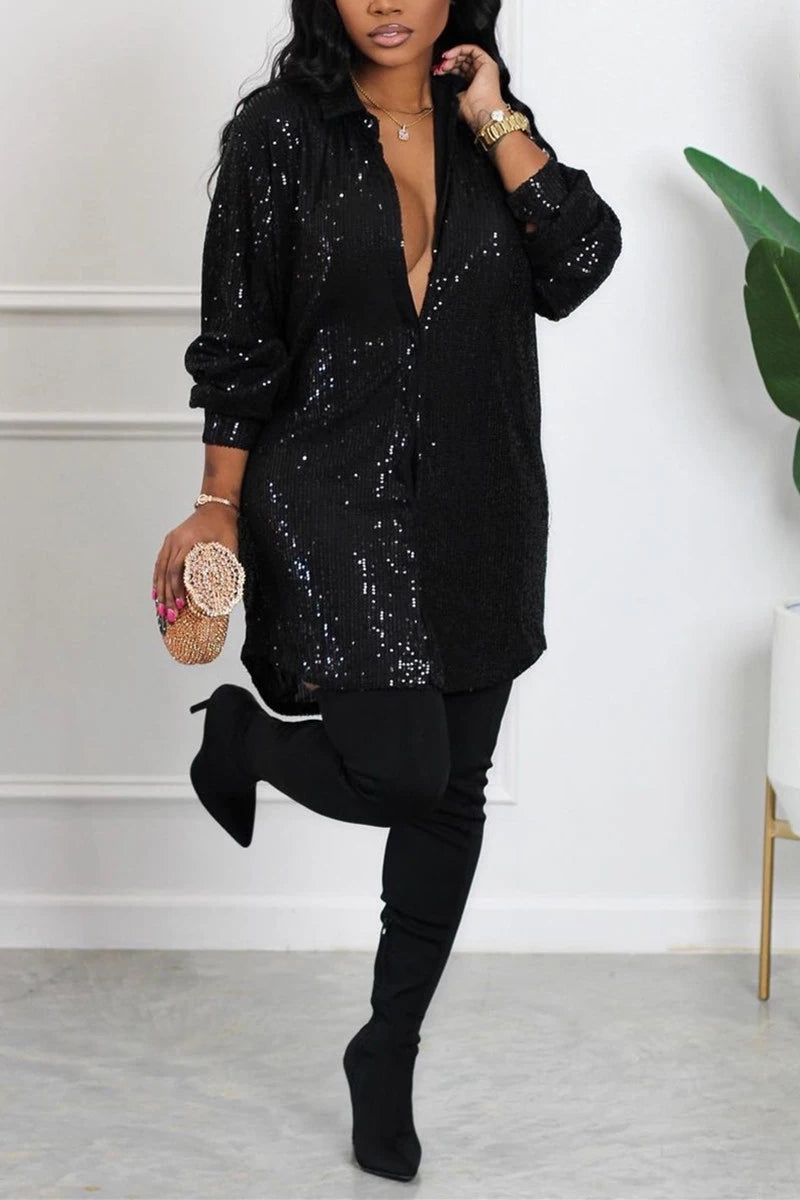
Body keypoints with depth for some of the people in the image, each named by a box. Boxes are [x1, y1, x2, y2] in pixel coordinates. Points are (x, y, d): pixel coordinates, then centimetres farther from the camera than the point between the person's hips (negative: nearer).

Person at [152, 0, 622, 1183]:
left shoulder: (492, 124, 9)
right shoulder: (281, 129, -2)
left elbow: (580, 264, -6)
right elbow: (238, 338, -2)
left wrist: (498, 124, -7)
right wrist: (218, 509, -4)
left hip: (479, 506, 5)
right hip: (331, 491, -4)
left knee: (454, 790, 8)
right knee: (399, 772, -16)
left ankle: (390, 1056, 26)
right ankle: (241, 734, 18)